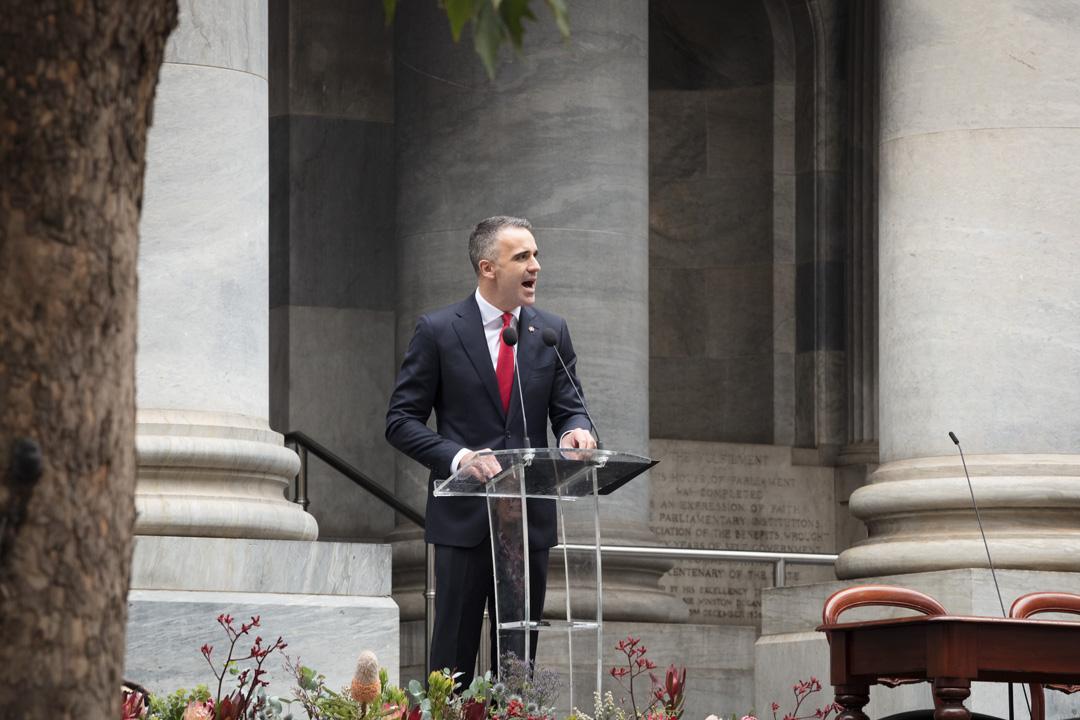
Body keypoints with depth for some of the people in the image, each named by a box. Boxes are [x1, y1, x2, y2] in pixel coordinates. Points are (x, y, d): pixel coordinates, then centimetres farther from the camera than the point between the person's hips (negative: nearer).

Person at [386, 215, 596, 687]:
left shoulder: (551, 332, 8)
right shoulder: (438, 331, -3)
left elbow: (568, 409, 8)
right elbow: (401, 421, -3)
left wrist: (576, 431, -17)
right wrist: (457, 456, -20)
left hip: (530, 519, 4)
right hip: (464, 520, -4)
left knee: (519, 656, 7)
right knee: (454, 653, -1)